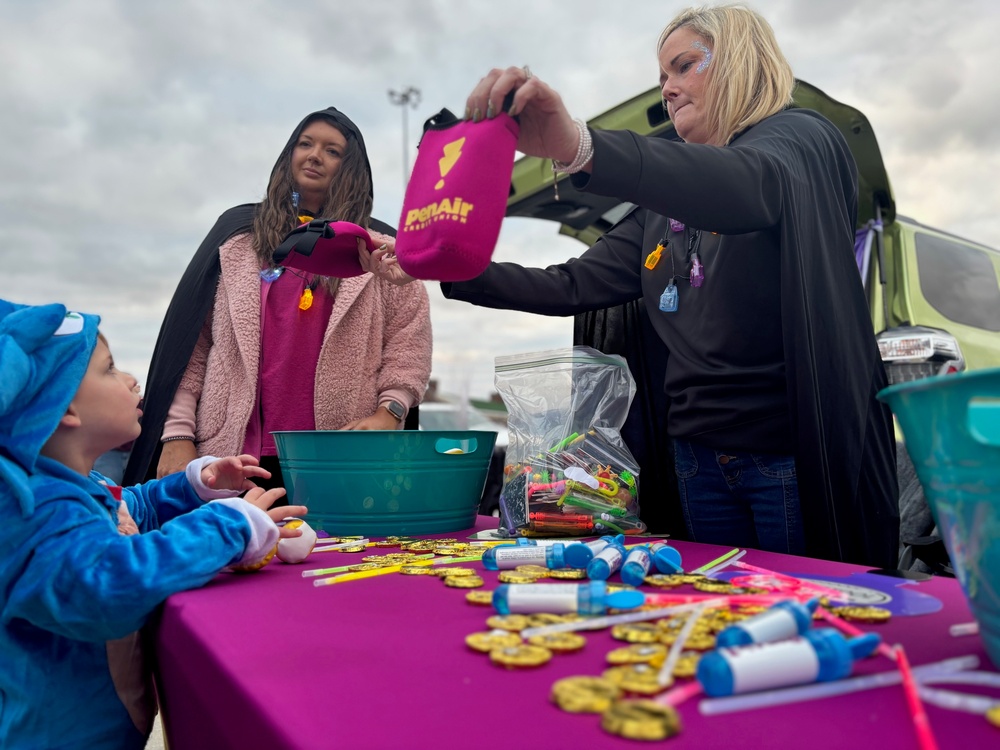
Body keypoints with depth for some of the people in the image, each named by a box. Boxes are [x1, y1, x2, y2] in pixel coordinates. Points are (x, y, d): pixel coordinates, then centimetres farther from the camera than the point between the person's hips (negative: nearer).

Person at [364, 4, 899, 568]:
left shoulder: (799, 138, -3)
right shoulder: (665, 204, 16)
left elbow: (752, 187, -29)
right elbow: (573, 286, 11)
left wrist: (580, 146, -46)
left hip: (799, 457, -5)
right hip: (699, 461, 6)